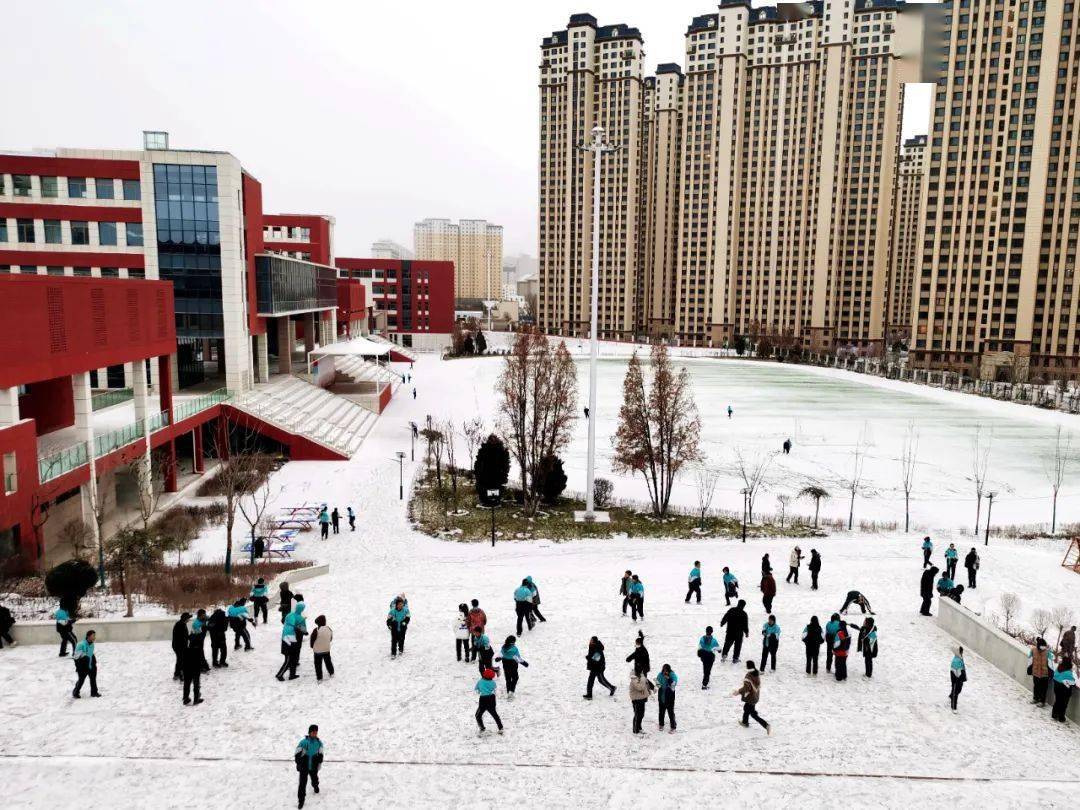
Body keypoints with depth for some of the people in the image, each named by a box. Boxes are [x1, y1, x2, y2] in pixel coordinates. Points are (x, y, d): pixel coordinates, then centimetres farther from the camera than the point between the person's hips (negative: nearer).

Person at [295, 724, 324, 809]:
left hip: (314, 767, 3)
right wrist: (299, 764, -10)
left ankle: (315, 786, 56)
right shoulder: (303, 741, -19)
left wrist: (319, 764, 3)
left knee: (314, 779, 22)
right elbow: (297, 754, -10)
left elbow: (320, 754, 4)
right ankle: (301, 800, 12)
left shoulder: (319, 742, -9)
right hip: (304, 767, -3)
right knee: (302, 783, -3)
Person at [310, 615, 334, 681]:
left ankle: (319, 677, 7)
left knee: (318, 664, 6)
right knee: (328, 661, 22)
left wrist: (312, 646, 6)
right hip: (327, 649, 5)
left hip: (317, 650, -5)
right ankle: (331, 673, 33)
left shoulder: (316, 630, -21)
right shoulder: (329, 629, -4)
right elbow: (331, 638, 8)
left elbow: (312, 639, -12)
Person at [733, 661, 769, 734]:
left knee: (753, 714, 3)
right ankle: (745, 722, 45)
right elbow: (758, 685, 11)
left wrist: (738, 692, -17)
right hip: (756, 696, 9)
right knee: (746, 708, 28)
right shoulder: (757, 674, -2)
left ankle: (766, 725, -4)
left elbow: (746, 688, -29)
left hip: (750, 698, -9)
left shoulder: (748, 676, -28)